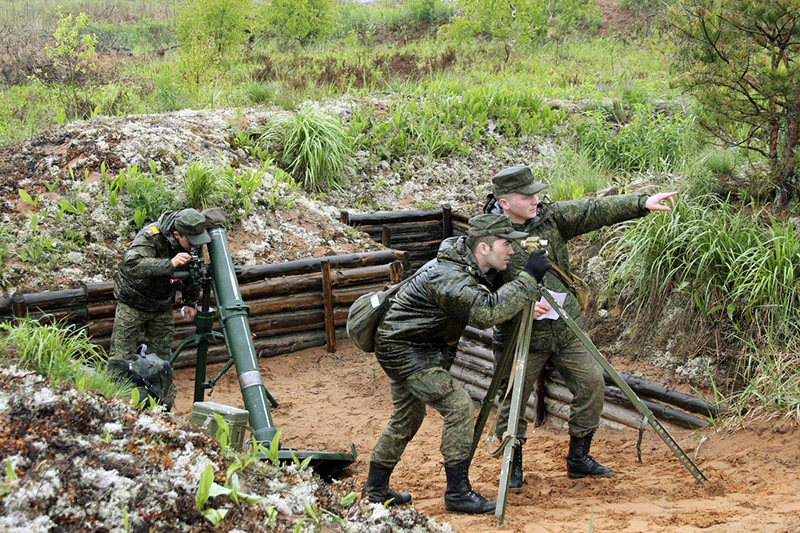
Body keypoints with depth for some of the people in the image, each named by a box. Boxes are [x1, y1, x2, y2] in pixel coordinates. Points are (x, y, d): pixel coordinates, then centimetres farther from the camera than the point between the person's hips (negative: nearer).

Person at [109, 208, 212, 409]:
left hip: (162, 308, 4)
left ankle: (163, 408, 10)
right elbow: (131, 264, -47)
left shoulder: (192, 241, -11)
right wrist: (169, 264, -55)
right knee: (121, 358, -6)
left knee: (162, 361, 2)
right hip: (133, 304, -4)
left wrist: (189, 302, 9)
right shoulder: (150, 236, -29)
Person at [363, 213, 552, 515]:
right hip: (403, 351, -11)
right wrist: (528, 278, -35)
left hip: (400, 346, 11)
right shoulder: (449, 278, -30)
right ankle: (458, 494, -8)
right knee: (459, 408, -14)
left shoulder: (469, 264, 1)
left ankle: (376, 489, 33)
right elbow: (487, 312, -42)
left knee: (406, 417, 20)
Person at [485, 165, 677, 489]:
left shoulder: (550, 217, 0)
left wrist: (642, 203, -15)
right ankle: (513, 467, 23)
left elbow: (595, 212, -6)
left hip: (567, 328, 4)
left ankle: (578, 458, 19)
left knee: (591, 382, 3)